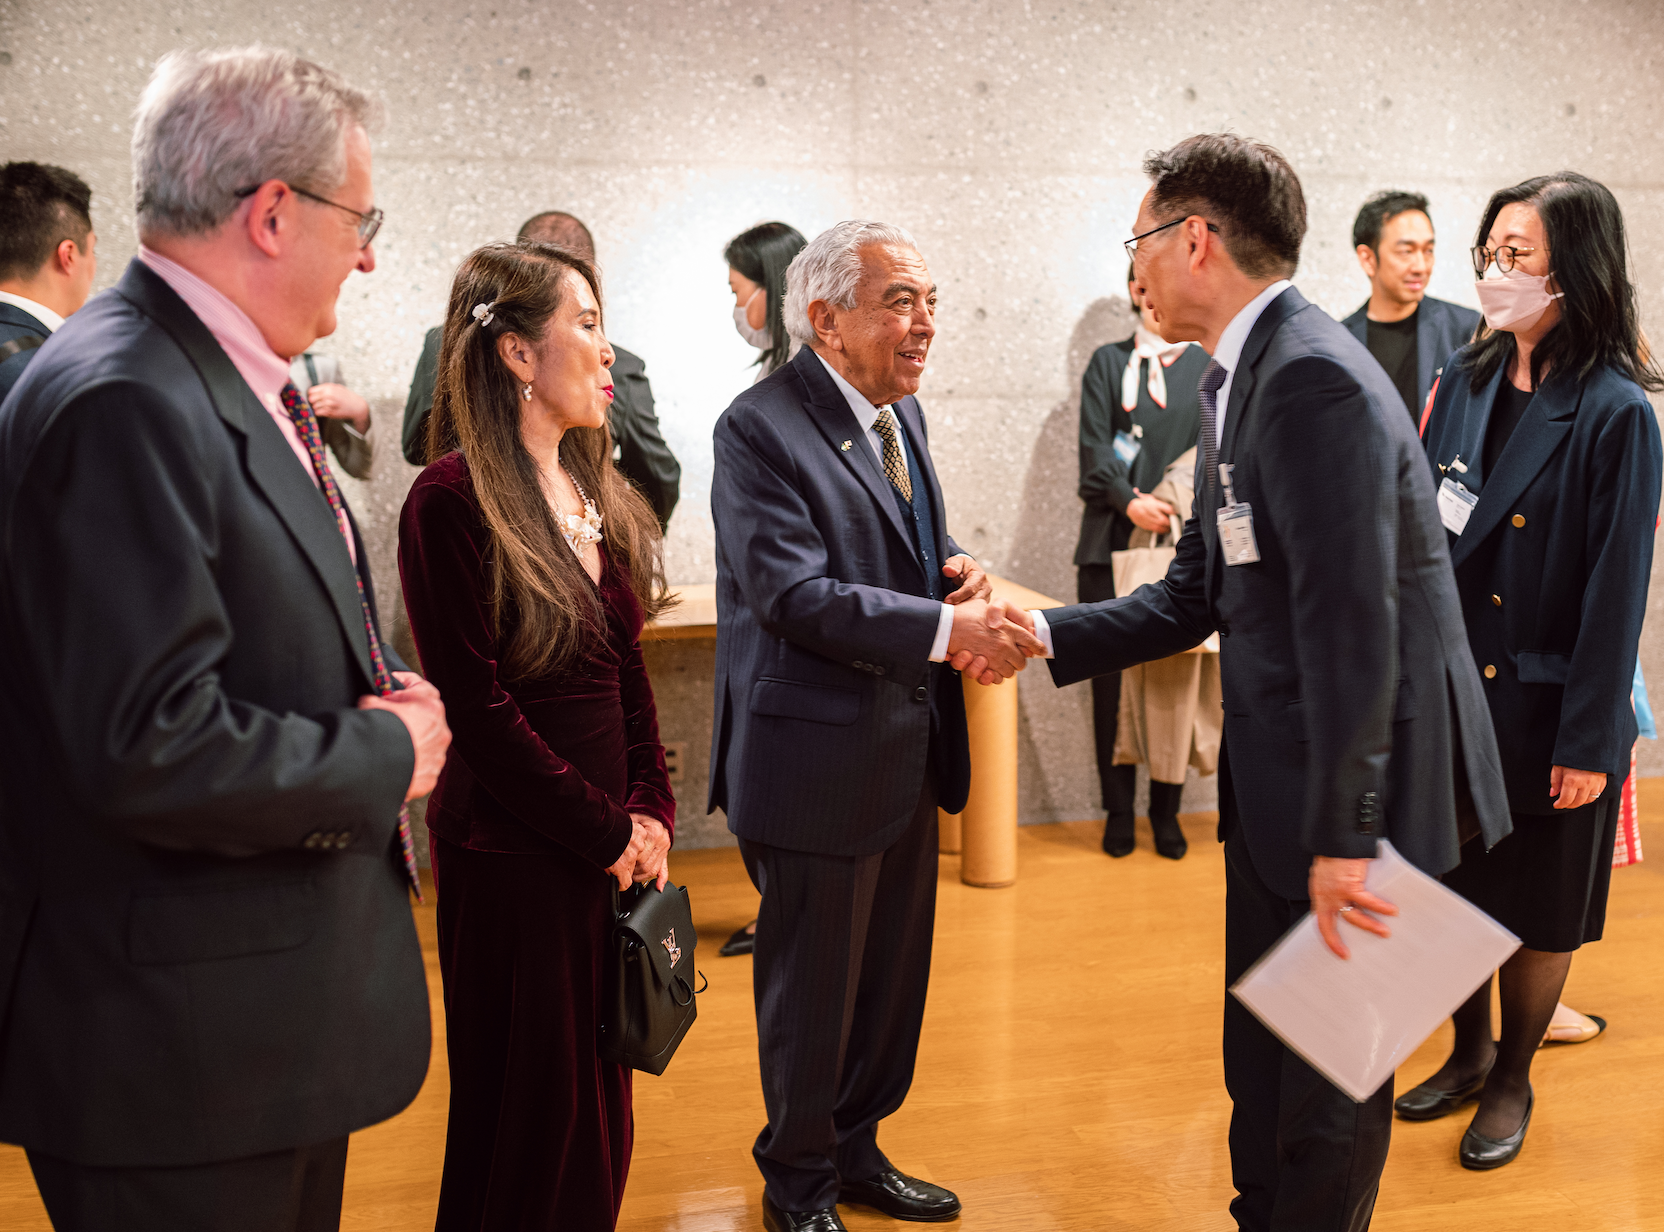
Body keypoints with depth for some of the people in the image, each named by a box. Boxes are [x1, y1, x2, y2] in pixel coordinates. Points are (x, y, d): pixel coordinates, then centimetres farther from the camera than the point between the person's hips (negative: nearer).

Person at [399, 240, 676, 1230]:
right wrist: (608, 832, -12)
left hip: (611, 845, 7)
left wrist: (651, 813, 0)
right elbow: (478, 705, -17)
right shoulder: (455, 499, -15)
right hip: (512, 858, -7)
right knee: (529, 1116, 7)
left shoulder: (595, 494, 9)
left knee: (601, 1110, 16)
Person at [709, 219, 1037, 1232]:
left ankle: (857, 1149, 40)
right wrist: (944, 628, -30)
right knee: (812, 986, 9)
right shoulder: (761, 429, -17)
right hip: (819, 758, -8)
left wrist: (956, 572, -4)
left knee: (893, 970, 19)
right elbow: (794, 593, -26)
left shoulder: (902, 411, 10)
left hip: (908, 749, 8)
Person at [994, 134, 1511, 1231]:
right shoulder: (1243, 381, 12)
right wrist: (1046, 635, 7)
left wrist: (1343, 833, -25)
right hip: (1276, 779, 10)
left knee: (1330, 1075, 6)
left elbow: (1351, 624, -25)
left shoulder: (1316, 379, -21)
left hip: (1360, 780, -10)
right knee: (1261, 1058, 22)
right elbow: (1198, 599, 16)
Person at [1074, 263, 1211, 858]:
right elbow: (1094, 450, 1)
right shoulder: (1107, 363, 11)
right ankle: (1118, 813, 10)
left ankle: (1166, 811, 12)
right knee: (1112, 680, 0)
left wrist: (1185, 507, -11)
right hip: (1113, 543, 0)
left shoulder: (1209, 369, 12)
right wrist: (1130, 501, -15)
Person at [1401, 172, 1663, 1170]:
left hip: (1545, 708, -5)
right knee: (1455, 884, 17)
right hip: (1450, 694, 5)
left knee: (1537, 909, 11)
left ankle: (1514, 1081, 32)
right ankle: (1470, 1054, 38)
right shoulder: (1465, 385, 2)